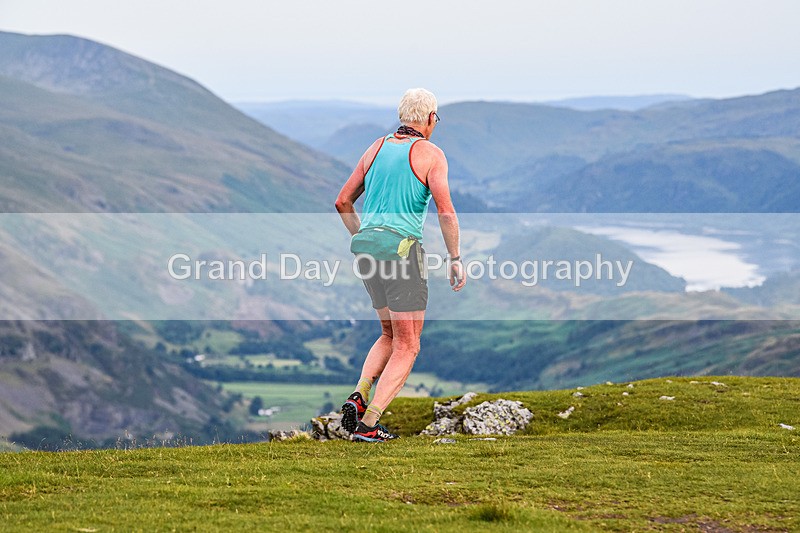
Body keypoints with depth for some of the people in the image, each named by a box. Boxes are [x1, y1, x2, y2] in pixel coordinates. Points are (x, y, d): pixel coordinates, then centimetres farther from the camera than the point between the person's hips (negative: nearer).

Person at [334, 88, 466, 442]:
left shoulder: (377, 148, 14)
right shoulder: (431, 154, -3)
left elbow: (343, 202, 16)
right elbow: (446, 211, -13)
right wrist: (455, 259, -5)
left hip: (366, 246, 6)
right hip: (403, 248, -6)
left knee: (391, 335, 23)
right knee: (407, 347, 2)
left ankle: (359, 397, 1)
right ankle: (368, 424, -9)